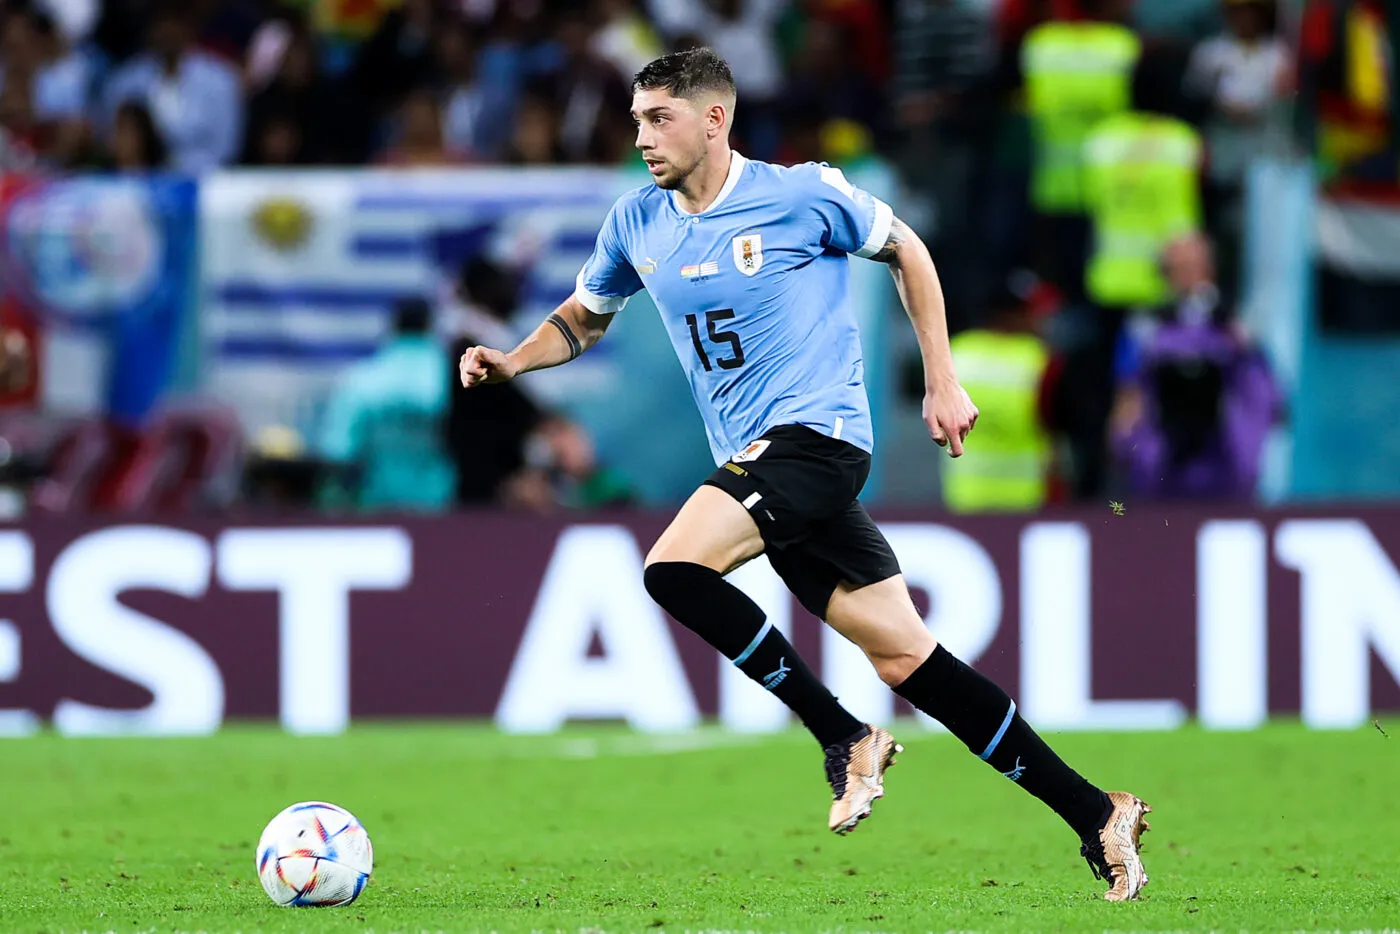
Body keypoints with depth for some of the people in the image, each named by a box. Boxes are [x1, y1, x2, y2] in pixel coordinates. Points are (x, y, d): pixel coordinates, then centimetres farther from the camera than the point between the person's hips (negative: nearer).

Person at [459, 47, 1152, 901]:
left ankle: (847, 738, -13)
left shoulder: (803, 194, -6)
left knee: (674, 568, -25)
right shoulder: (637, 225, 9)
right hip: (756, 462, 6)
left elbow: (907, 253, 7)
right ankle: (1097, 817, 5)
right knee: (903, 654, 1)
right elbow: (585, 317, 25)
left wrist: (943, 383, 5)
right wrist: (512, 362, 7)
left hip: (817, 430, -6)